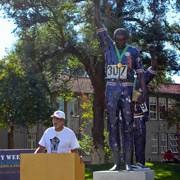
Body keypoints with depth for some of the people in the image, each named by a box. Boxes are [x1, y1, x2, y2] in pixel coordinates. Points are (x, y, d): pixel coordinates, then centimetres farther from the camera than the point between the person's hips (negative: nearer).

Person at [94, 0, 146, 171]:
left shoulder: (133, 52, 5)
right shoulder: (109, 46, 7)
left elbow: (140, 73, 6)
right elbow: (99, 25, 4)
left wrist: (144, 92, -5)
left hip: (127, 91, -1)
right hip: (111, 91, 1)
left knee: (128, 126, -3)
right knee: (113, 126, 0)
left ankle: (128, 162, -2)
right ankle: (116, 162, 2)